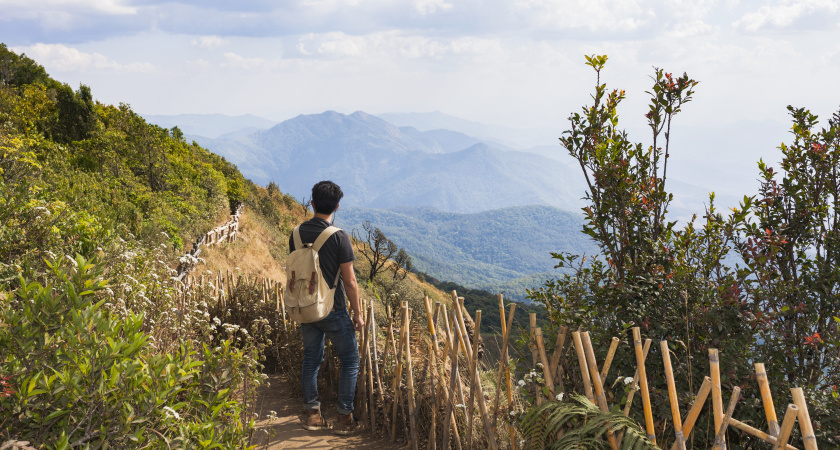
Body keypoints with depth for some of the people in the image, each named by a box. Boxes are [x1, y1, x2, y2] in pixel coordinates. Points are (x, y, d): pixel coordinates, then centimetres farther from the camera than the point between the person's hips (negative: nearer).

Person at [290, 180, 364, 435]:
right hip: (333, 310, -5)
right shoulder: (339, 237, -16)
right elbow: (349, 281, -14)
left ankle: (311, 413, 21)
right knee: (350, 361, 8)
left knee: (311, 359, 17)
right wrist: (357, 313, -3)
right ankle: (344, 418, 7)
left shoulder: (297, 234, 1)